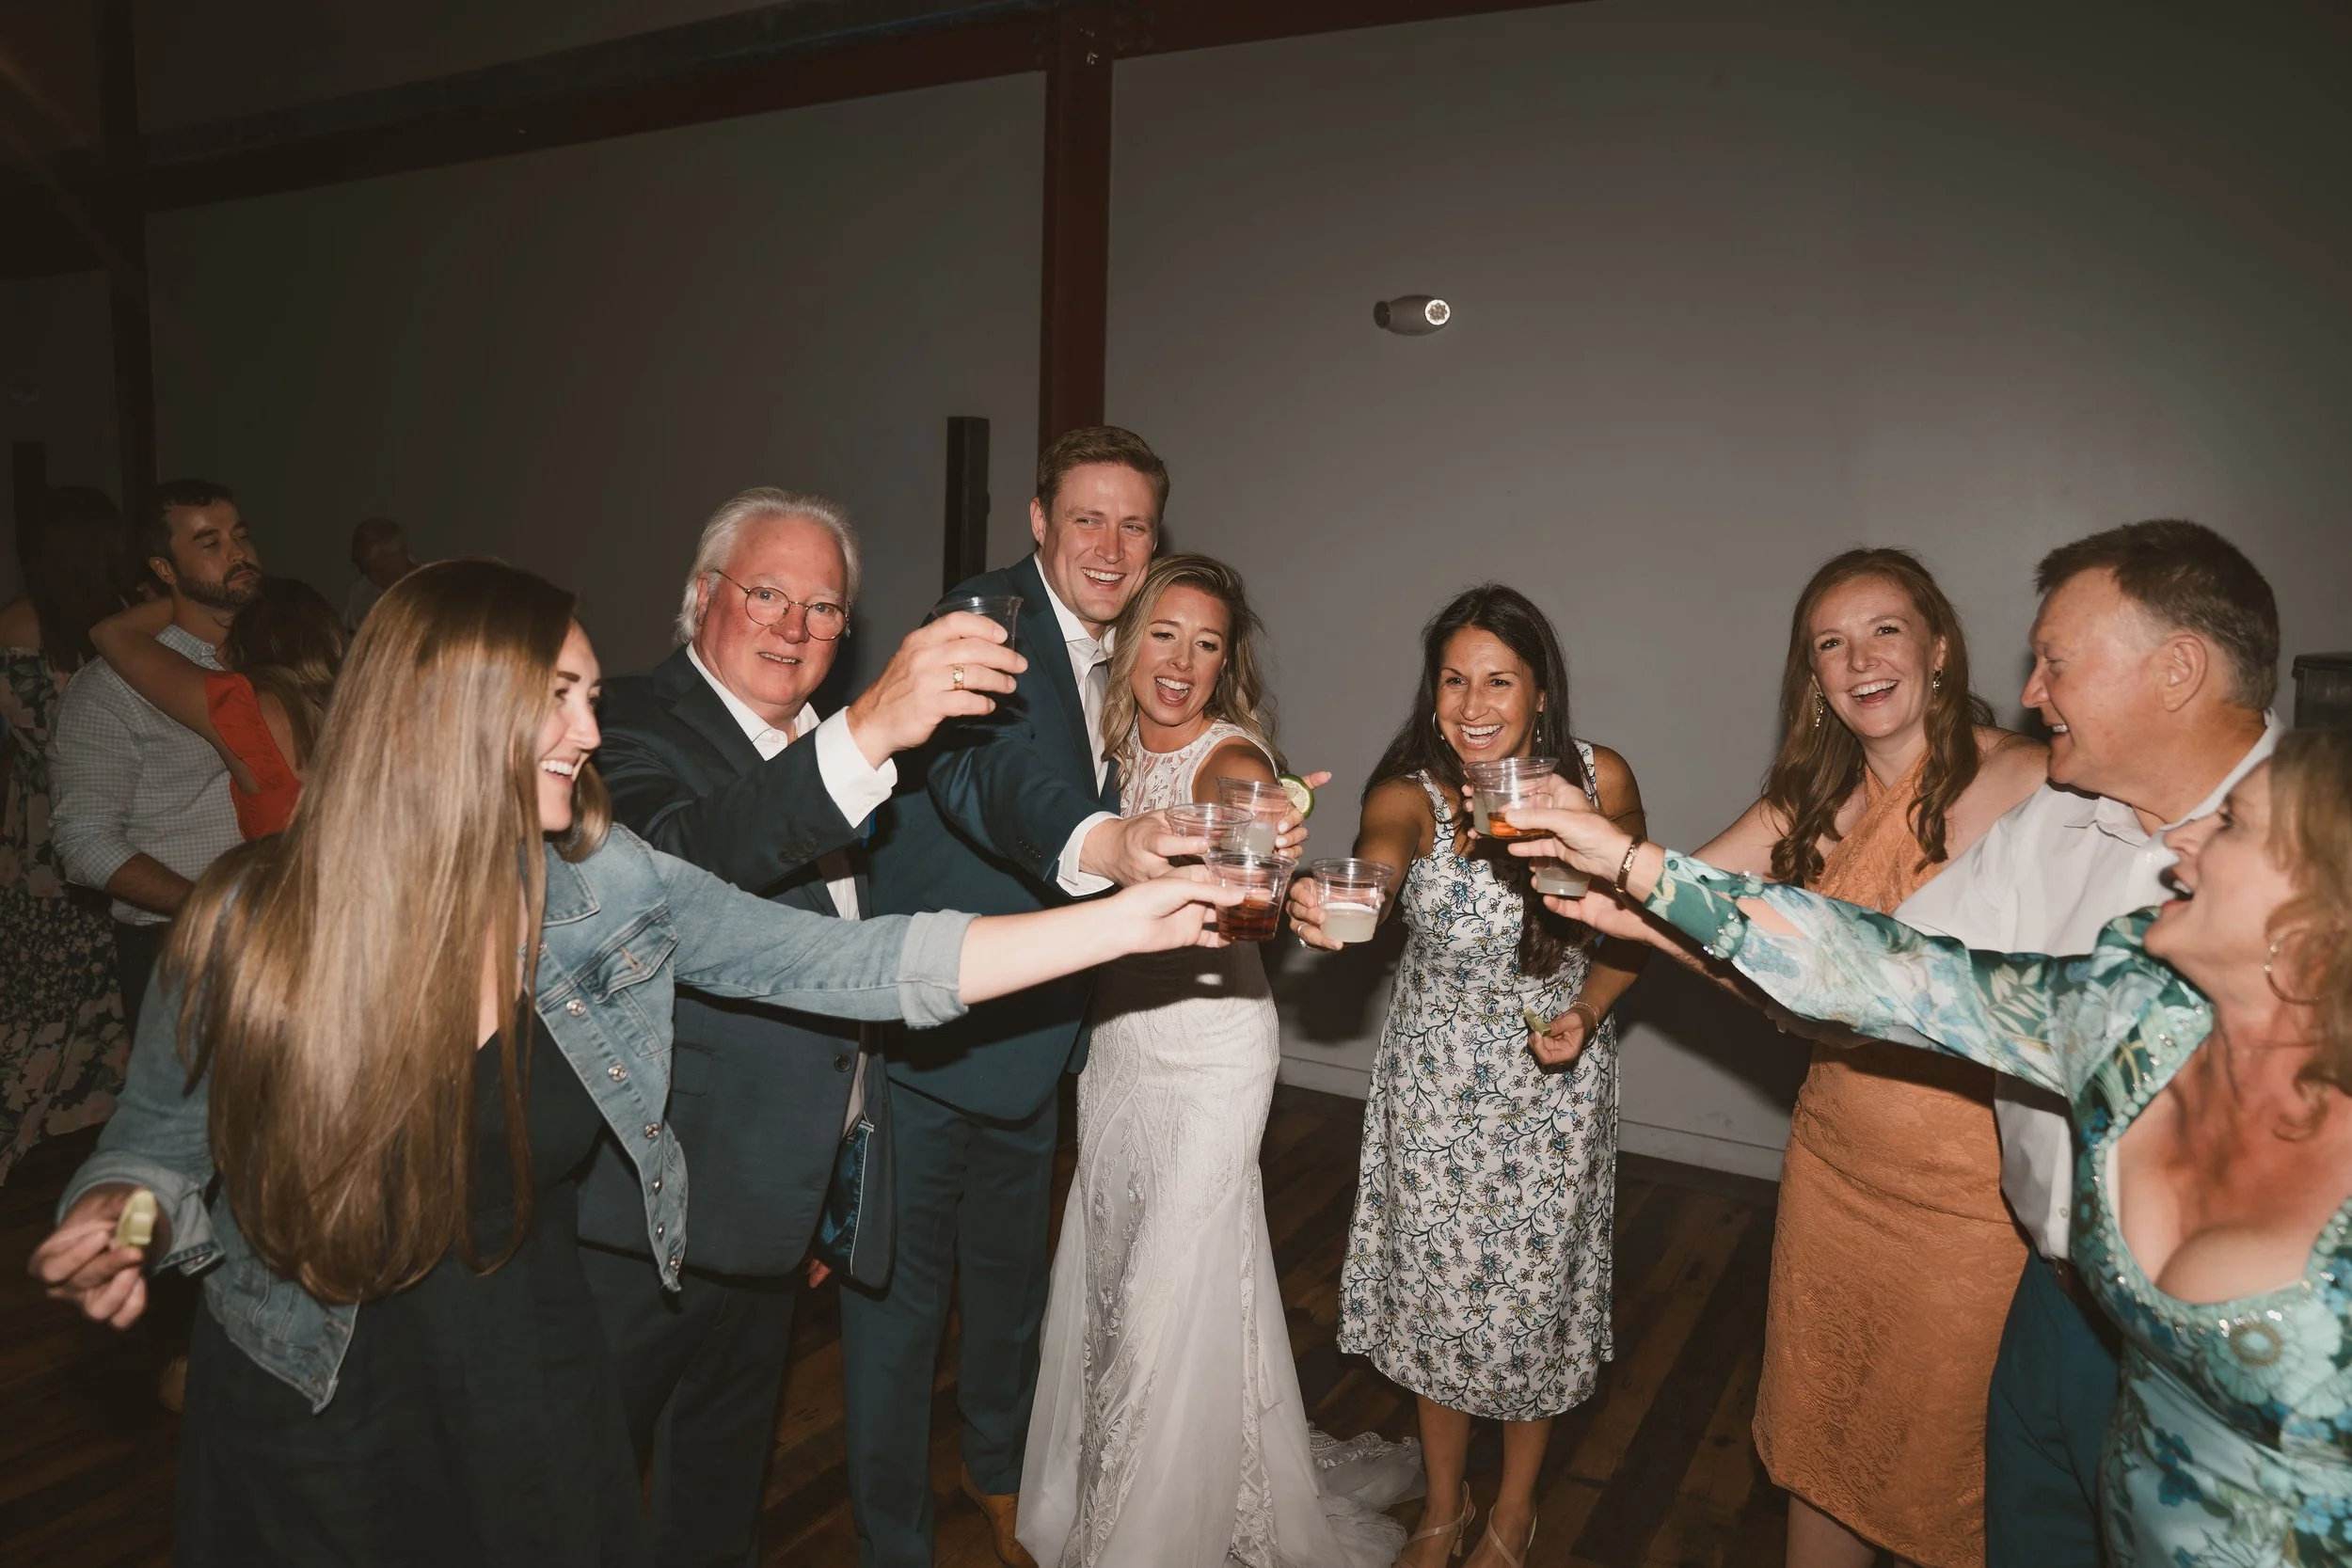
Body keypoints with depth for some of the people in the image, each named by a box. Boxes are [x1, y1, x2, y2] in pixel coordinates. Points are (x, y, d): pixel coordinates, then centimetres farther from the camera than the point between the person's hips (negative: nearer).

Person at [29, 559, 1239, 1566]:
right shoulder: (250, 921, -16)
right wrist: (117, 1220, -24)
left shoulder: (606, 889, -13)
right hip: (306, 1431, -1)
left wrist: (1136, 915, -23)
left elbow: (861, 964, -17)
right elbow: (159, 1137, 0)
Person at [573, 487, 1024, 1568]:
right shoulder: (635, 726, -17)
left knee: (730, 1442, 27)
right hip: (657, 1201, -7)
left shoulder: (817, 747, 8)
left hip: (780, 1190, 8)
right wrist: (866, 737, -52)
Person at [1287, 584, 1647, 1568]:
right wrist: (1326, 907, -62)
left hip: (1554, 1078, 0)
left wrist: (1587, 1013, -16)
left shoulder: (1600, 780, -13)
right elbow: (1378, 860, -40)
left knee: (1533, 1291, 13)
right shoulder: (1411, 794, -16)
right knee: (1436, 1288, 12)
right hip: (1435, 1077, 0)